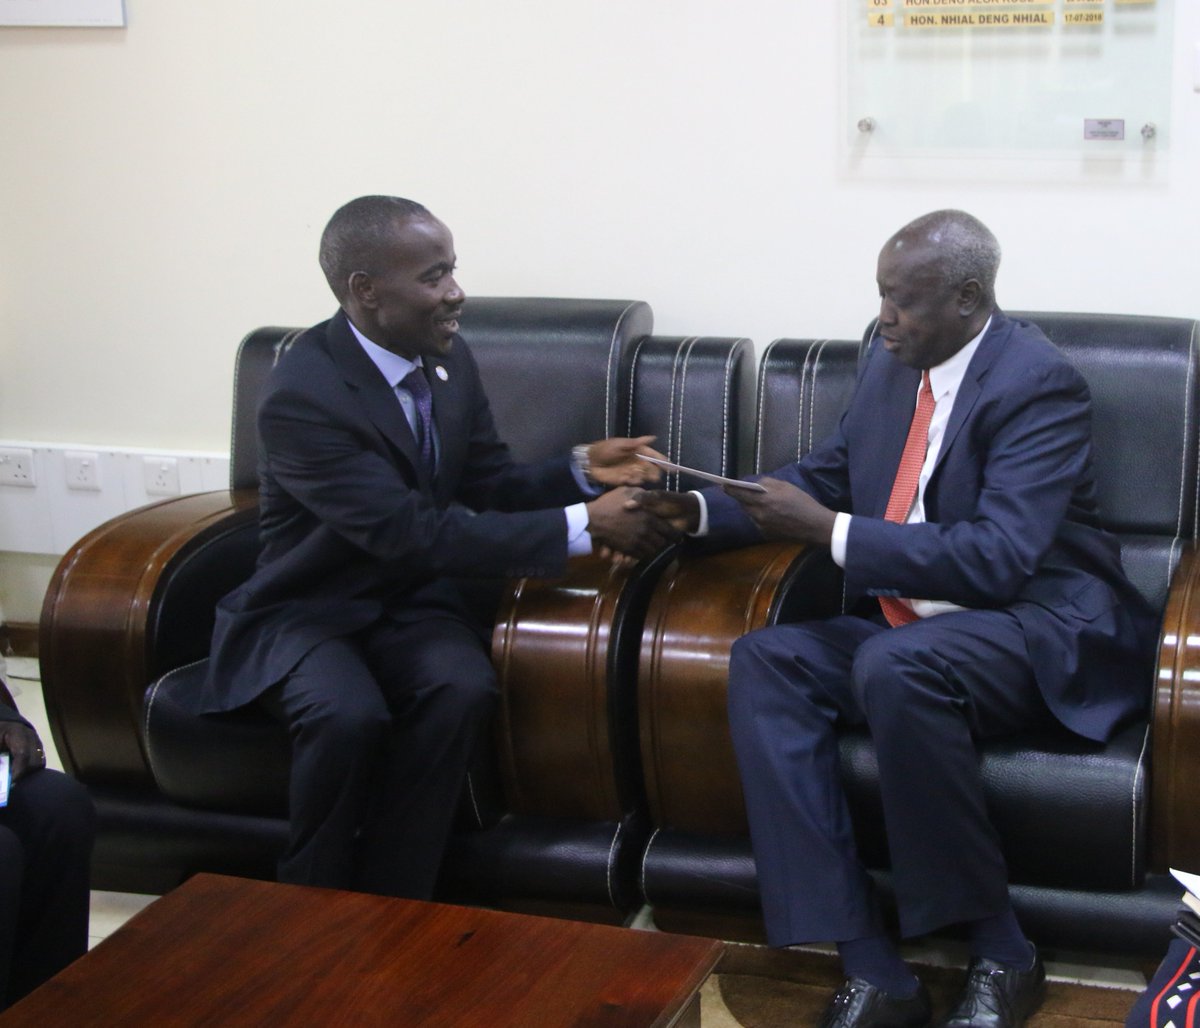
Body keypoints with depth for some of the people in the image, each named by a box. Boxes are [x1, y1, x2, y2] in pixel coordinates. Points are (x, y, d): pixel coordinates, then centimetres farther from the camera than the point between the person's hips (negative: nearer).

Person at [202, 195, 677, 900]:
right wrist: (581, 526, -29)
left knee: (461, 692, -28)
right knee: (349, 717, -34)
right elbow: (412, 531, -29)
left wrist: (582, 470, -11)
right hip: (310, 610, -5)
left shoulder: (450, 360, -1)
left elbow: (489, 487, 9)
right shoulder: (303, 396, -24)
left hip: (417, 601, 5)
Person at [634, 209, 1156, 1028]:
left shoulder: (1039, 382, -15)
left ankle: (1001, 958, -19)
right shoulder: (890, 362, 8)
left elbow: (998, 555, -24)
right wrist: (705, 510, 3)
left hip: (1038, 632, -7)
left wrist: (830, 531, -24)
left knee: (895, 667, -37)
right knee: (764, 661, -18)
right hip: (903, 626, 8)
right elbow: (828, 473, 20)